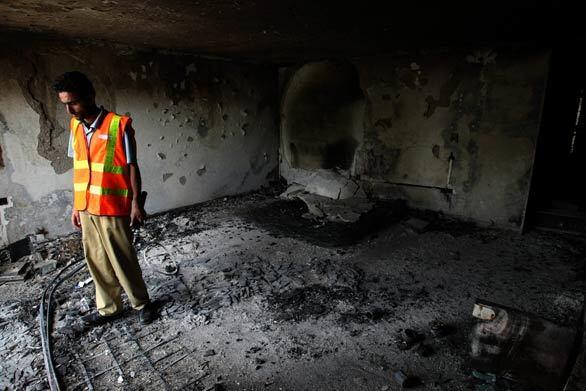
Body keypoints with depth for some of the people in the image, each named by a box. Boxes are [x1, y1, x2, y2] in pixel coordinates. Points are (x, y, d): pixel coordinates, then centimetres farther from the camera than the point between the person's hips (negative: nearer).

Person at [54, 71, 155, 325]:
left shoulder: (119, 125, -13)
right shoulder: (75, 126, 7)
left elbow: (132, 167, -10)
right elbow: (79, 169, 12)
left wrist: (136, 203, -10)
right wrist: (76, 206, 13)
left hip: (112, 208, -6)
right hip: (86, 207, 6)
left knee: (122, 260, 3)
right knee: (96, 260, 15)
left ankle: (141, 303, 23)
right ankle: (108, 307, 31)